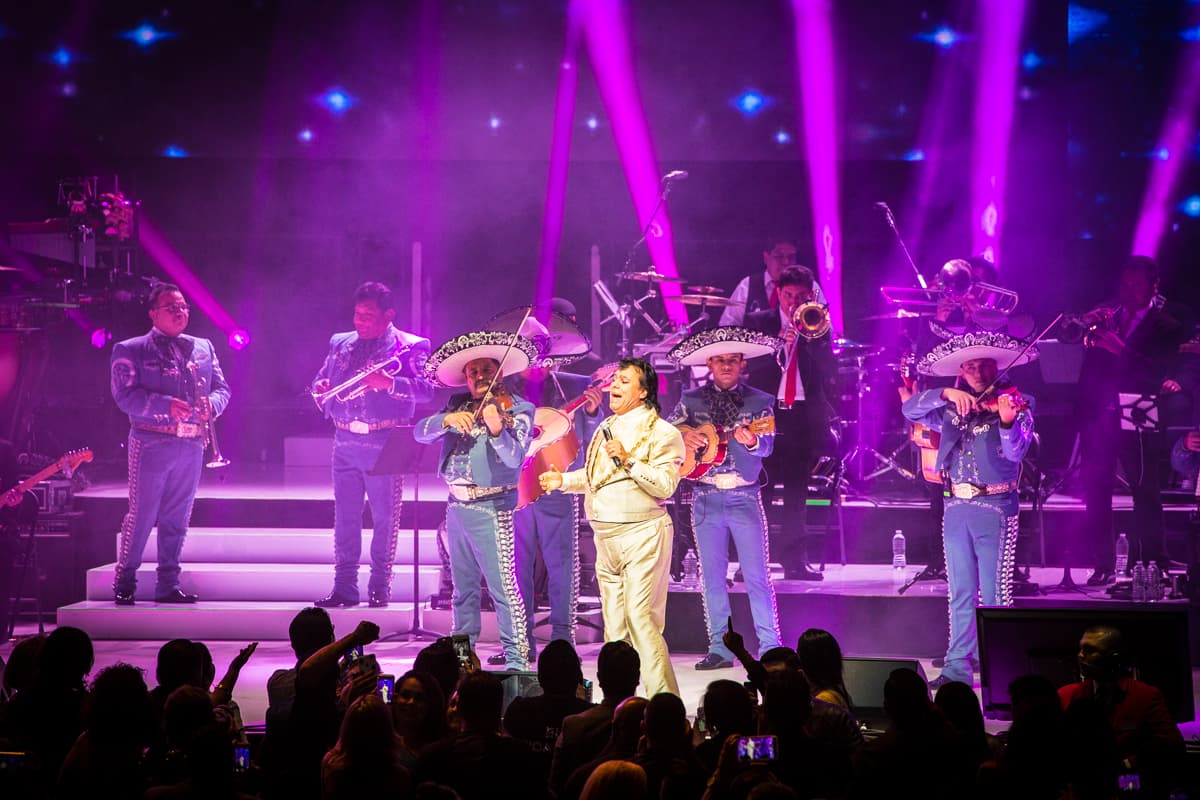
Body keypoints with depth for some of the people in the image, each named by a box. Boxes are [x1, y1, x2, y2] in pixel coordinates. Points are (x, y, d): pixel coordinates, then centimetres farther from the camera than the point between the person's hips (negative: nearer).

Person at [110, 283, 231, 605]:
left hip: (192, 445, 5)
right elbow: (126, 395, -10)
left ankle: (168, 585, 14)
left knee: (176, 520, 8)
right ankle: (124, 584, 7)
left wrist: (211, 404, -10)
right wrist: (166, 406, -23)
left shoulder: (204, 348, 17)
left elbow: (222, 388, 14)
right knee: (141, 515, -3)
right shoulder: (131, 350, 1)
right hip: (152, 443, -4)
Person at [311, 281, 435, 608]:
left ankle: (380, 587, 9)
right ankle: (344, 587, 10)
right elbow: (322, 381, 19)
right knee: (345, 516, 5)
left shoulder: (410, 347, -1)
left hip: (384, 443, -4)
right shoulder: (340, 343, 15)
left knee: (385, 518, 1)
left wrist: (388, 383, -26)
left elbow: (426, 390, -12)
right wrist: (321, 389, -5)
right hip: (345, 441, 4)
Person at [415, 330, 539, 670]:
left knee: (502, 585, -9)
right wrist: (447, 420, -19)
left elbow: (513, 457, -19)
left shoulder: (518, 409, -6)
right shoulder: (457, 406, 11)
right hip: (457, 505, 6)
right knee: (462, 586, 15)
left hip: (490, 508, -6)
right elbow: (420, 432, 0)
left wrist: (496, 430, -38)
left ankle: (517, 659, -6)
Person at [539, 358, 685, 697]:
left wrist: (628, 460, -22)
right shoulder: (608, 428, 18)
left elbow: (665, 485, -17)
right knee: (614, 622, 10)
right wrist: (563, 480, 18)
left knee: (640, 617, -15)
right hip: (606, 538, 8)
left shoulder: (662, 433, -7)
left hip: (642, 534, -8)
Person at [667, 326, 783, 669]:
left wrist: (752, 441, -33)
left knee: (757, 575, -4)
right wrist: (683, 436, -14)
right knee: (712, 576, 4)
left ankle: (769, 648, 0)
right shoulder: (692, 400, 9)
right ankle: (719, 649, 10)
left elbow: (767, 444, -10)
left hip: (744, 498, -2)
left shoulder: (760, 402, 3)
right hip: (705, 499, 2)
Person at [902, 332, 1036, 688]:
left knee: (995, 593, -6)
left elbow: (1015, 451, -15)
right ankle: (957, 667, 16)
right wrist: (946, 394, -17)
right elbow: (910, 409, -2)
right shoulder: (951, 410, 11)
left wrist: (1007, 421, -35)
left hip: (995, 508, -4)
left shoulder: (1014, 404, 0)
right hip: (956, 508, 4)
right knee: (961, 593, 10)